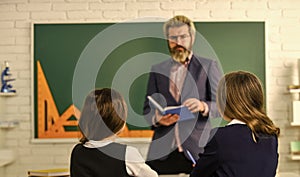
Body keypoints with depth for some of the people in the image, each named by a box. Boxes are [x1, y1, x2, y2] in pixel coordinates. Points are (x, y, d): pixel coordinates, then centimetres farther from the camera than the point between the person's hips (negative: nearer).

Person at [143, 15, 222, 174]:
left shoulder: (209, 66, 6)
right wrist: (156, 118, -10)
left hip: (197, 150, -2)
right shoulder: (157, 69, 14)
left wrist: (203, 106, -19)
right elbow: (147, 109, 13)